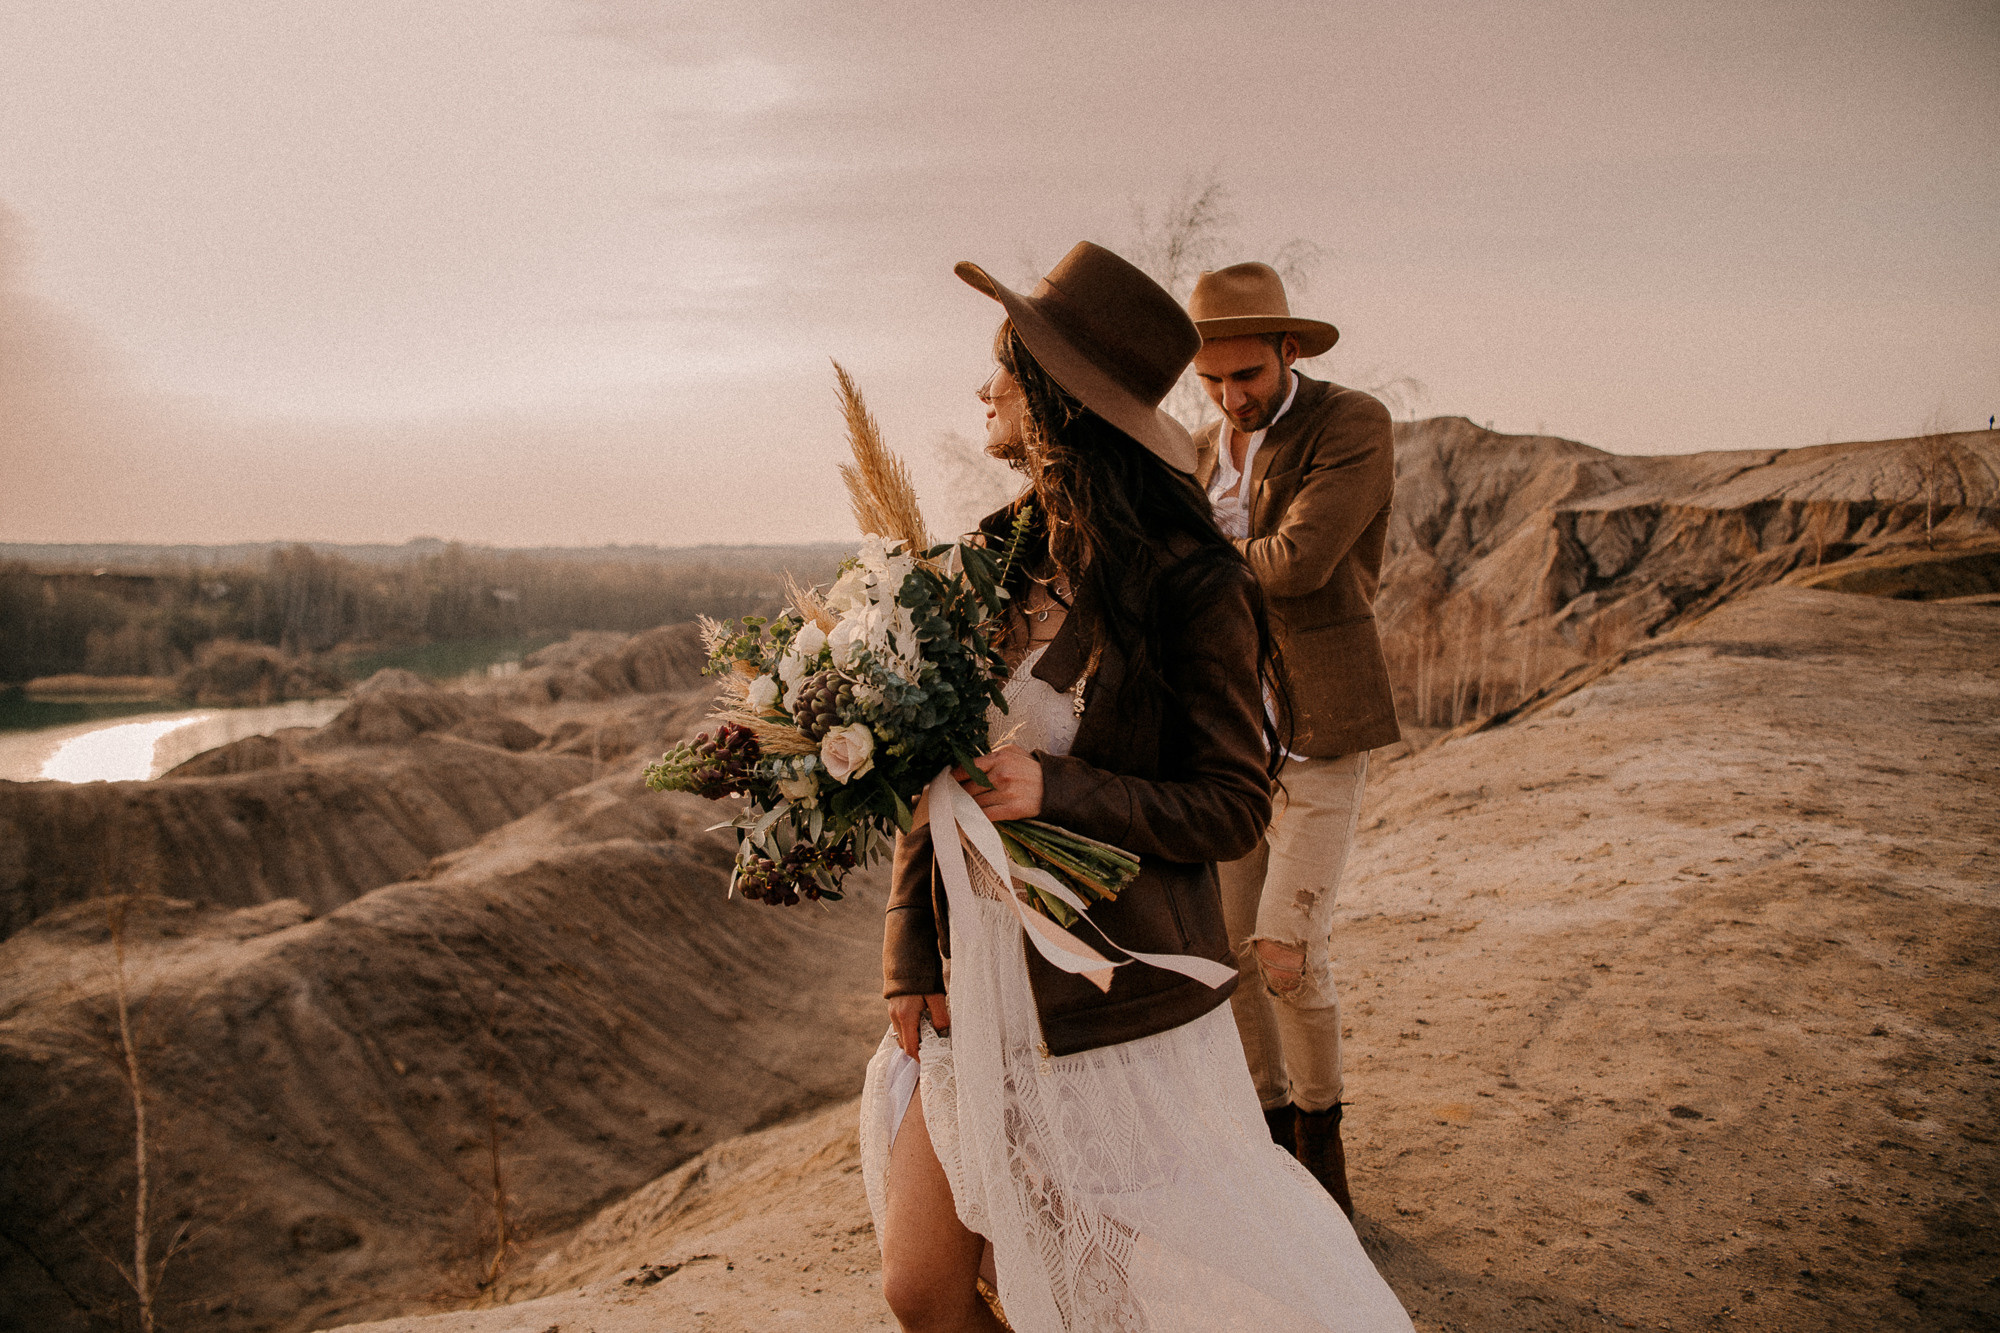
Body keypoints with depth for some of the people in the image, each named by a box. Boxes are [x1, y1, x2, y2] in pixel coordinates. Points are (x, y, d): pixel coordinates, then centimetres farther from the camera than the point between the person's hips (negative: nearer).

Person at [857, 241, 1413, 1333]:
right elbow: (936, 770, 7)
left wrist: (1058, 791, -22)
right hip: (979, 989, 6)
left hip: (1112, 998, -5)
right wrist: (912, 955, 1)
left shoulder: (1193, 585, -14)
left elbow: (1234, 811, -10)